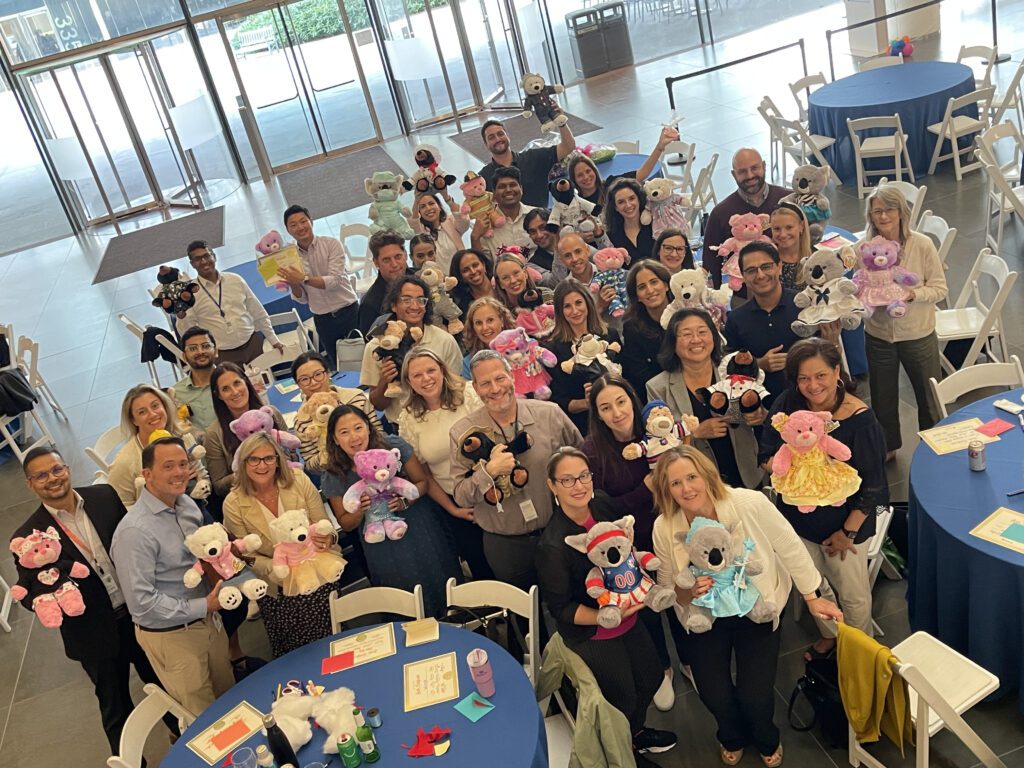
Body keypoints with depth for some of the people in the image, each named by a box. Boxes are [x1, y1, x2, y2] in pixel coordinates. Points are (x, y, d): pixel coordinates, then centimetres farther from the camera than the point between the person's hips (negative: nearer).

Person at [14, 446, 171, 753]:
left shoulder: (105, 496, -8)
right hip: (97, 635, -3)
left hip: (140, 613, 3)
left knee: (163, 684, 25)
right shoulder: (29, 536, -15)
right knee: (116, 708, 18)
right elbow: (29, 597, -9)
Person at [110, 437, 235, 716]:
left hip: (208, 620, 7)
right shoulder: (135, 531, -26)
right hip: (171, 635, -7)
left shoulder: (188, 506, 0)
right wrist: (203, 607, -21)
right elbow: (142, 602, -26)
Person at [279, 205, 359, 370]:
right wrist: (292, 284, -16)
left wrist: (304, 278, -28)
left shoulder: (332, 244, -7)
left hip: (348, 312, -3)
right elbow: (302, 299, 4)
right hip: (322, 319, 3)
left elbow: (335, 281, -18)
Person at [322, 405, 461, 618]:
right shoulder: (334, 477, -13)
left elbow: (423, 481, -5)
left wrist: (405, 501, -25)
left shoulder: (394, 446, -16)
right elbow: (346, 524, -1)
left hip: (420, 529, 0)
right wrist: (360, 511, -24)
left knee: (437, 578, 7)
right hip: (382, 546, 0)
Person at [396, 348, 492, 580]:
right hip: (453, 501, 1)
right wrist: (452, 510, 1)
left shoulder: (469, 395, -7)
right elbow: (422, 473, 3)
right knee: (479, 564, 10)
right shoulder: (408, 419, -2)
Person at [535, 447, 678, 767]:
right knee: (623, 698, 14)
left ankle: (636, 732, 56)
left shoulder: (602, 503, -15)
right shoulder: (553, 546, -33)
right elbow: (560, 607, -22)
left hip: (629, 617, 6)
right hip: (593, 635, -6)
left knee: (651, 678, 24)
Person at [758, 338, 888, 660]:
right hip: (798, 515, 4)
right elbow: (767, 457, -6)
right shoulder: (788, 404, -15)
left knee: (853, 595, 16)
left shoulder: (859, 418, -25)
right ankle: (830, 635, 54)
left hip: (844, 520, -4)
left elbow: (873, 486, -17)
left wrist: (848, 531, -13)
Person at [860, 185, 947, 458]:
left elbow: (940, 288, -10)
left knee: (930, 397, 15)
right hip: (878, 335, 1)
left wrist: (913, 294, -26)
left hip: (919, 334, -1)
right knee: (882, 397, 19)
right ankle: (887, 447, 43)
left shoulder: (922, 244, -14)